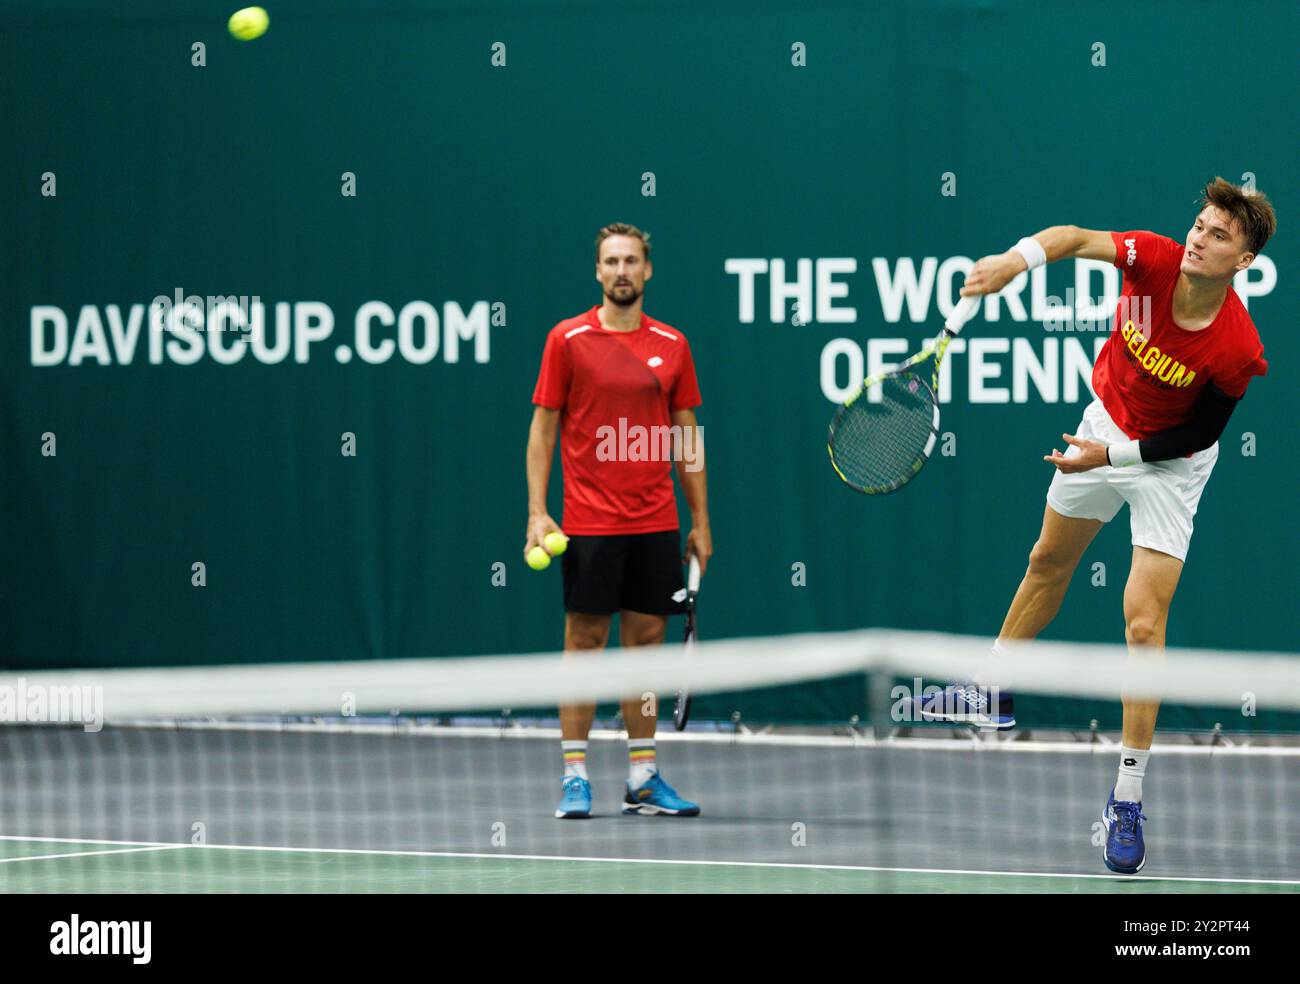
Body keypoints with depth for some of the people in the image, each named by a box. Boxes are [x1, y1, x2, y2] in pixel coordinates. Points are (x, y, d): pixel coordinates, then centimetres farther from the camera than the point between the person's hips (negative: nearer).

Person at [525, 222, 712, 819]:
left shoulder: (672, 345, 7)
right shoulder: (568, 339, -1)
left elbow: (686, 436, 12)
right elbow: (543, 428, 0)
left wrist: (700, 519, 10)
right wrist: (537, 513, -8)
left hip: (655, 524, 3)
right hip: (589, 523, -3)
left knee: (646, 640, 6)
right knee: (584, 641, -1)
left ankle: (642, 779, 11)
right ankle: (575, 777, 3)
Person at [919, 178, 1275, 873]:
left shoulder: (1237, 350, -33)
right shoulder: (1155, 261, -26)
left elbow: (1201, 435, -20)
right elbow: (1079, 239, -31)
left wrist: (1114, 455, -23)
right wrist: (1016, 260, -50)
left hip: (1169, 463, -5)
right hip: (1107, 422, 5)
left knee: (1143, 620, -11)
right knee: (1048, 563, 23)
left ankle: (1127, 800, -2)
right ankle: (992, 692, 46)